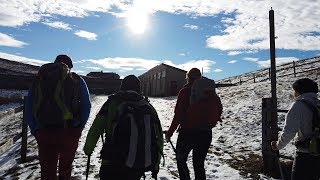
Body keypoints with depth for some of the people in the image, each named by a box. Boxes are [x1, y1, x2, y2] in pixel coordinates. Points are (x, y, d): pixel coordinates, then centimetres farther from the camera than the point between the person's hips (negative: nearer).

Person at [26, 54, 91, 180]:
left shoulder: (39, 79, 13)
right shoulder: (77, 80, 5)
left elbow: (28, 107, 9)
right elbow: (86, 106, -3)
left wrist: (35, 130, 11)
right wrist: (80, 127, 3)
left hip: (44, 133, 2)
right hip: (69, 132, -2)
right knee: (65, 168, 19)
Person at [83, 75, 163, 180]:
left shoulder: (113, 103, -2)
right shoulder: (148, 107, 5)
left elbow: (95, 129, -2)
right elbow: (159, 137, 6)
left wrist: (88, 149, 16)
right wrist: (156, 164, 17)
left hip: (112, 164, -2)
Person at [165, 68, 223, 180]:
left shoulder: (184, 92, -11)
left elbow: (178, 115, -15)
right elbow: (219, 109, 7)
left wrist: (170, 132, -7)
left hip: (187, 133, -4)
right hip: (205, 134, 4)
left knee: (181, 159, 19)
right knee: (199, 164, 19)